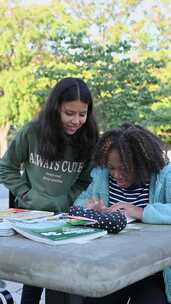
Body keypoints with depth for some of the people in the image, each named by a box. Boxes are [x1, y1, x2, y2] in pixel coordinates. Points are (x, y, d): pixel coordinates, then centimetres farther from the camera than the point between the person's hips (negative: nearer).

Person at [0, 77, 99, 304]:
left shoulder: (89, 140, -6)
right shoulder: (32, 132, -8)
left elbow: (85, 181, 4)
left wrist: (64, 203, -10)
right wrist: (25, 194, -6)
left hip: (67, 217, 1)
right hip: (30, 215, 0)